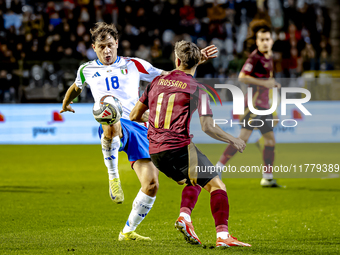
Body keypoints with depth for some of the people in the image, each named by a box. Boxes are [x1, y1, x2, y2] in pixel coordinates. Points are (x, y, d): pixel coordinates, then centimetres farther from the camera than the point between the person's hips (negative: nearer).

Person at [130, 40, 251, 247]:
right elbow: (207, 127, -11)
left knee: (195, 181, 26)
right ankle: (223, 235, -14)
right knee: (216, 184, 1)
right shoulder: (197, 89, -5)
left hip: (155, 152, 6)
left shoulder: (157, 82, 11)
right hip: (179, 148, -6)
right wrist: (233, 141, 4)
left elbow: (135, 115, 15)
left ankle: (184, 215, 1)